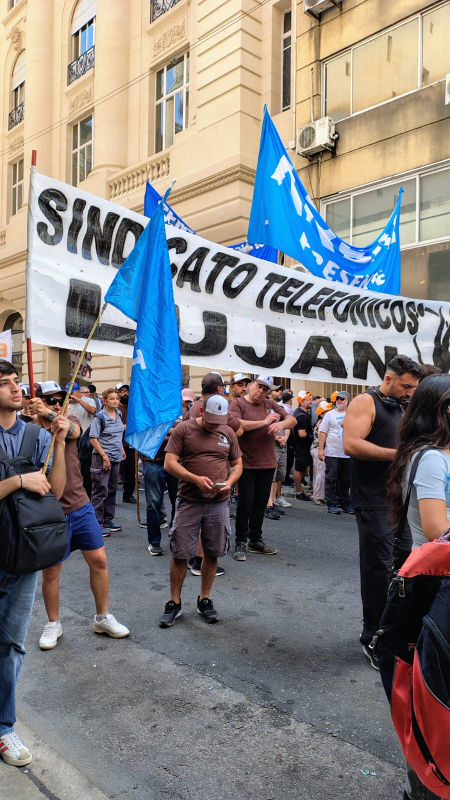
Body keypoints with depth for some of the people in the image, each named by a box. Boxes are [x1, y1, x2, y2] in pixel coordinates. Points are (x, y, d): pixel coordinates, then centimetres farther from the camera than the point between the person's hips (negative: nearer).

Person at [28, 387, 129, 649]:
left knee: (99, 560, 7)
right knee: (51, 571, 9)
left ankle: (103, 617, 26)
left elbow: (73, 431, -25)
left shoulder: (70, 422, 1)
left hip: (81, 507, 3)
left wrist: (50, 414, -43)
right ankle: (54, 624, 31)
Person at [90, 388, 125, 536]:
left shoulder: (119, 414, 9)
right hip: (102, 457, -7)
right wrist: (104, 457, -18)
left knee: (112, 489, 13)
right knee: (101, 491, -4)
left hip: (116, 457, 7)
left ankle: (108, 520, 24)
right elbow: (93, 439, -15)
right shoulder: (100, 417, -13)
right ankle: (97, 523, 3)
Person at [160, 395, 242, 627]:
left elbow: (237, 464, 14)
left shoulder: (228, 433, 8)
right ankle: (174, 602, 19)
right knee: (180, 554, 2)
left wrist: (229, 482, -6)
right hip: (188, 501, -3)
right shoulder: (183, 429, -3)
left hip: (218, 503, 3)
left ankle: (204, 600, 28)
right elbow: (169, 463, -8)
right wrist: (196, 479, -20)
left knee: (212, 553, 11)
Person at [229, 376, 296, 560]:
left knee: (261, 503, 13)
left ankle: (256, 541, 27)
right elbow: (236, 424, -21)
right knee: (245, 504, 0)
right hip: (246, 463, -5)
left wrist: (281, 424, -14)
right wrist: (265, 422, -17)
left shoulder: (270, 405, 12)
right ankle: (240, 543, 13)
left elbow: (292, 419, 10)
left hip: (267, 463, 5)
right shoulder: (238, 403, -3)